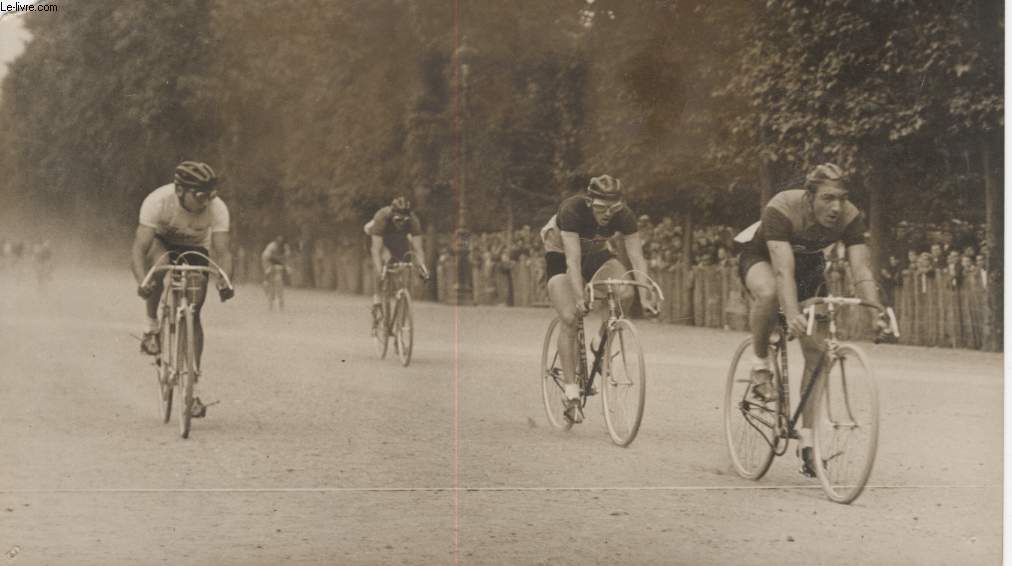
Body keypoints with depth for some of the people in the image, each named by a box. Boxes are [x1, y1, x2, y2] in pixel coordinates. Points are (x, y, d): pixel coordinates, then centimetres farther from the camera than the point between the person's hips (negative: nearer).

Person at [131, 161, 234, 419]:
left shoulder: (217, 208, -30)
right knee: (160, 263, -38)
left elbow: (223, 252, -34)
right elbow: (138, 248, -40)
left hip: (195, 251, 2)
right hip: (162, 243, -1)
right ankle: (152, 326, -16)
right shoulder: (158, 201, -35)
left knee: (193, 314, -10)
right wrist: (141, 282, -57)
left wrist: (224, 282, -54)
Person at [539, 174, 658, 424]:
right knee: (569, 319, -18)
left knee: (626, 293, -26)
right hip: (560, 255, -3)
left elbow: (637, 257, -28)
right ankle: (571, 394, -15)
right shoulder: (572, 209, -35)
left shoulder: (623, 216, -25)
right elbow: (573, 259, -40)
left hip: (595, 253, 3)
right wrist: (580, 297, -50)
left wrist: (645, 297, -39)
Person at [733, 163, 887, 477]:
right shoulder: (781, 211, -37)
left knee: (817, 351, -7)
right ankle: (760, 363, -14)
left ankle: (807, 440, 0)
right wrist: (792, 314, -59)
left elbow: (862, 270, -31)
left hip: (809, 263, 4)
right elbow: (784, 269, -46)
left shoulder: (850, 218, -25)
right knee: (768, 293, -41)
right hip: (761, 255, -4)